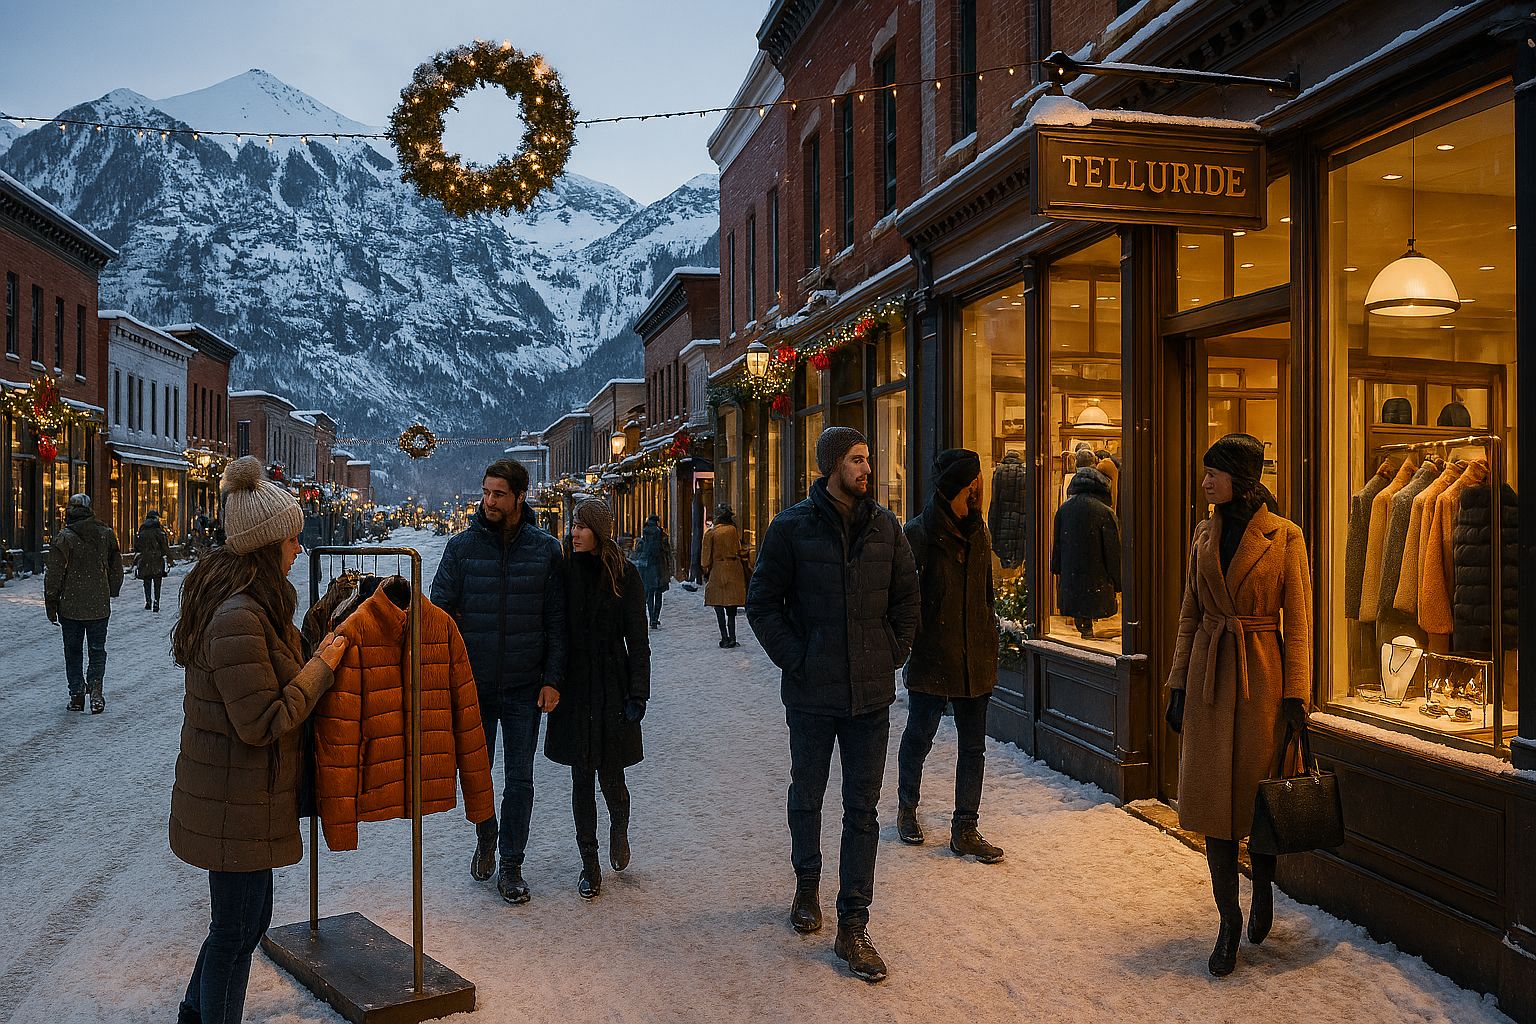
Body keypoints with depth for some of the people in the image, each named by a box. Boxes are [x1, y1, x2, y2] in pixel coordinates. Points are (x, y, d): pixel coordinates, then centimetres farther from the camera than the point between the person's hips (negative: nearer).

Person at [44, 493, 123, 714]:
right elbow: (116, 568, 10)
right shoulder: (106, 534, 1)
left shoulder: (64, 538, -10)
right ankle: (95, 686, -10)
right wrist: (112, 592, 22)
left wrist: (51, 605, 0)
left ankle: (77, 695, 11)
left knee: (73, 650, 11)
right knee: (97, 649, 11)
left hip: (70, 606, -2)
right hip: (99, 606, 2)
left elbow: (54, 575, -8)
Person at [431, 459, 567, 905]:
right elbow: (438, 609, -2)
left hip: (524, 686, -1)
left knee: (520, 779, 6)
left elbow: (556, 619, 0)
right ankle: (486, 838, 40)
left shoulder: (545, 549, -3)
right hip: (472, 683, 1)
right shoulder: (462, 546, -3)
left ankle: (511, 865, 20)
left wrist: (552, 679, -4)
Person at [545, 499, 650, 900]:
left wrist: (638, 694, -10)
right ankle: (590, 864, 18)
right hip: (574, 688, 2)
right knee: (581, 780, 6)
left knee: (611, 778, 2)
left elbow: (637, 640, -5)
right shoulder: (566, 572, 2)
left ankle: (619, 831, 35)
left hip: (611, 686, -2)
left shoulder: (625, 575, -5)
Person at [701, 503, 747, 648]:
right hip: (734, 571, 3)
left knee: (719, 606, 2)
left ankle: (725, 638, -3)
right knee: (731, 609, 7)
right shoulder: (734, 530, 3)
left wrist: (706, 571, 6)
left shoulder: (711, 533, -5)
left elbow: (706, 555, -2)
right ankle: (732, 638, 3)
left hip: (718, 570, -3)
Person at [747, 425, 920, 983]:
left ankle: (852, 927, 13)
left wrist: (893, 656, 3)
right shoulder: (792, 527, -7)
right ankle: (807, 885, 41)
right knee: (807, 796, 16)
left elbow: (906, 597, 11)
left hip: (872, 692, 2)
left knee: (862, 809, 5)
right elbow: (762, 602, -3)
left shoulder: (885, 526, 2)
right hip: (812, 693, -2)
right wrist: (795, 660, -8)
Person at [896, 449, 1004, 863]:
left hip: (975, 658, 6)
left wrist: (989, 639, 14)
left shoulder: (978, 532, 9)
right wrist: (905, 641, -14)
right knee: (919, 736, 10)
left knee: (973, 744, 8)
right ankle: (907, 808, 33)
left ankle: (965, 829, 17)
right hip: (930, 655, -6)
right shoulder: (919, 533, -11)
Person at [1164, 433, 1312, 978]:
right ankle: (1229, 920, 12)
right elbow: (1190, 614, 10)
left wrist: (1296, 694, -9)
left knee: (1260, 790, 7)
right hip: (1208, 674, 4)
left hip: (1261, 675, -4)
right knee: (1212, 794, 2)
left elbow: (1298, 622, -5)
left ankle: (1262, 891, 34)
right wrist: (1178, 683, 6)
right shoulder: (1205, 533, 7)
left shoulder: (1284, 536, -5)